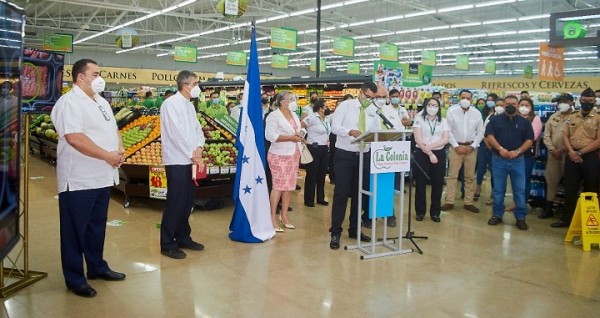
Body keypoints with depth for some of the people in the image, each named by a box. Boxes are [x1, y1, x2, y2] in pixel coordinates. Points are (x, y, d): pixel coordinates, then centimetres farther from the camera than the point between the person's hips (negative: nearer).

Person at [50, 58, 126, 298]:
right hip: (79, 179, -9)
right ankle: (74, 279, 14)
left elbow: (113, 129, 20)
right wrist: (108, 156, -20)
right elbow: (74, 138, -25)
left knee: (97, 225, 19)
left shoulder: (102, 102, 15)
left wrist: (120, 149, -1)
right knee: (75, 230, 3)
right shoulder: (69, 102, -14)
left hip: (103, 177, 9)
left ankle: (97, 267, 33)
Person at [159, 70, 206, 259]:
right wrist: (193, 155, -13)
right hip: (177, 161, -8)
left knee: (187, 202, 13)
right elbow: (177, 133, -17)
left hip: (190, 161, 8)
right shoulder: (171, 104, -11)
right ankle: (167, 245, 6)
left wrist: (199, 148, -7)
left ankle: (183, 237, 25)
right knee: (175, 203, -4)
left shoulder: (189, 105, 14)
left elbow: (197, 129, 13)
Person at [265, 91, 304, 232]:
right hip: (279, 155, -7)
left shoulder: (294, 115, 16)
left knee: (290, 185, 8)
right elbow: (269, 135, -19)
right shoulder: (274, 116, -9)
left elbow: (302, 129, 21)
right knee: (278, 185, -7)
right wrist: (290, 138, -20)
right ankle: (273, 217, 1)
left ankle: (284, 216, 18)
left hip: (294, 155, 8)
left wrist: (301, 133, -4)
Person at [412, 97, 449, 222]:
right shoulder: (419, 119, 1)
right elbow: (418, 139, -8)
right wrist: (429, 153, -14)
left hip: (439, 154, 2)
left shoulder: (443, 122, 9)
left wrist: (430, 146, -16)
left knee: (437, 184, 6)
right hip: (422, 154, -2)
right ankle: (420, 212, 13)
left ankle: (435, 212, 16)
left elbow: (445, 140, -2)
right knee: (421, 184, 3)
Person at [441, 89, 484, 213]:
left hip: (471, 147, 2)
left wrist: (472, 146, -6)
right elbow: (448, 131, -5)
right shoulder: (452, 111, -4)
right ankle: (449, 202, 5)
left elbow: (480, 132, 5)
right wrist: (456, 146, -10)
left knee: (470, 176, 7)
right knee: (452, 175, -1)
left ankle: (468, 203, 15)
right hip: (456, 146, -2)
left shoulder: (477, 113, 2)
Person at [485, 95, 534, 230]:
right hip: (498, 159, -1)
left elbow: (529, 141, 2)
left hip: (518, 160, 1)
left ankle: (520, 217, 10)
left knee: (519, 190, 2)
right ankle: (497, 215, 17)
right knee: (498, 189, 6)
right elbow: (489, 136, -6)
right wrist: (500, 149, -19)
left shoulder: (524, 122, 7)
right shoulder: (495, 119, 4)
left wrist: (517, 151, -13)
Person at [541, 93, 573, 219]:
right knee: (551, 181, 10)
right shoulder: (553, 117, 12)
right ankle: (548, 209, 19)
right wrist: (552, 150, -5)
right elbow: (546, 135, 8)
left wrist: (562, 150, -15)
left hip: (568, 154, -5)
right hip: (553, 154, 5)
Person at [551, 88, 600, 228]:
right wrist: (571, 152, -10)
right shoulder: (572, 118, 12)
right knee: (570, 189, 8)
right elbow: (565, 136, 7)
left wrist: (580, 152, -12)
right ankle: (566, 218, 17)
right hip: (572, 157, 3)